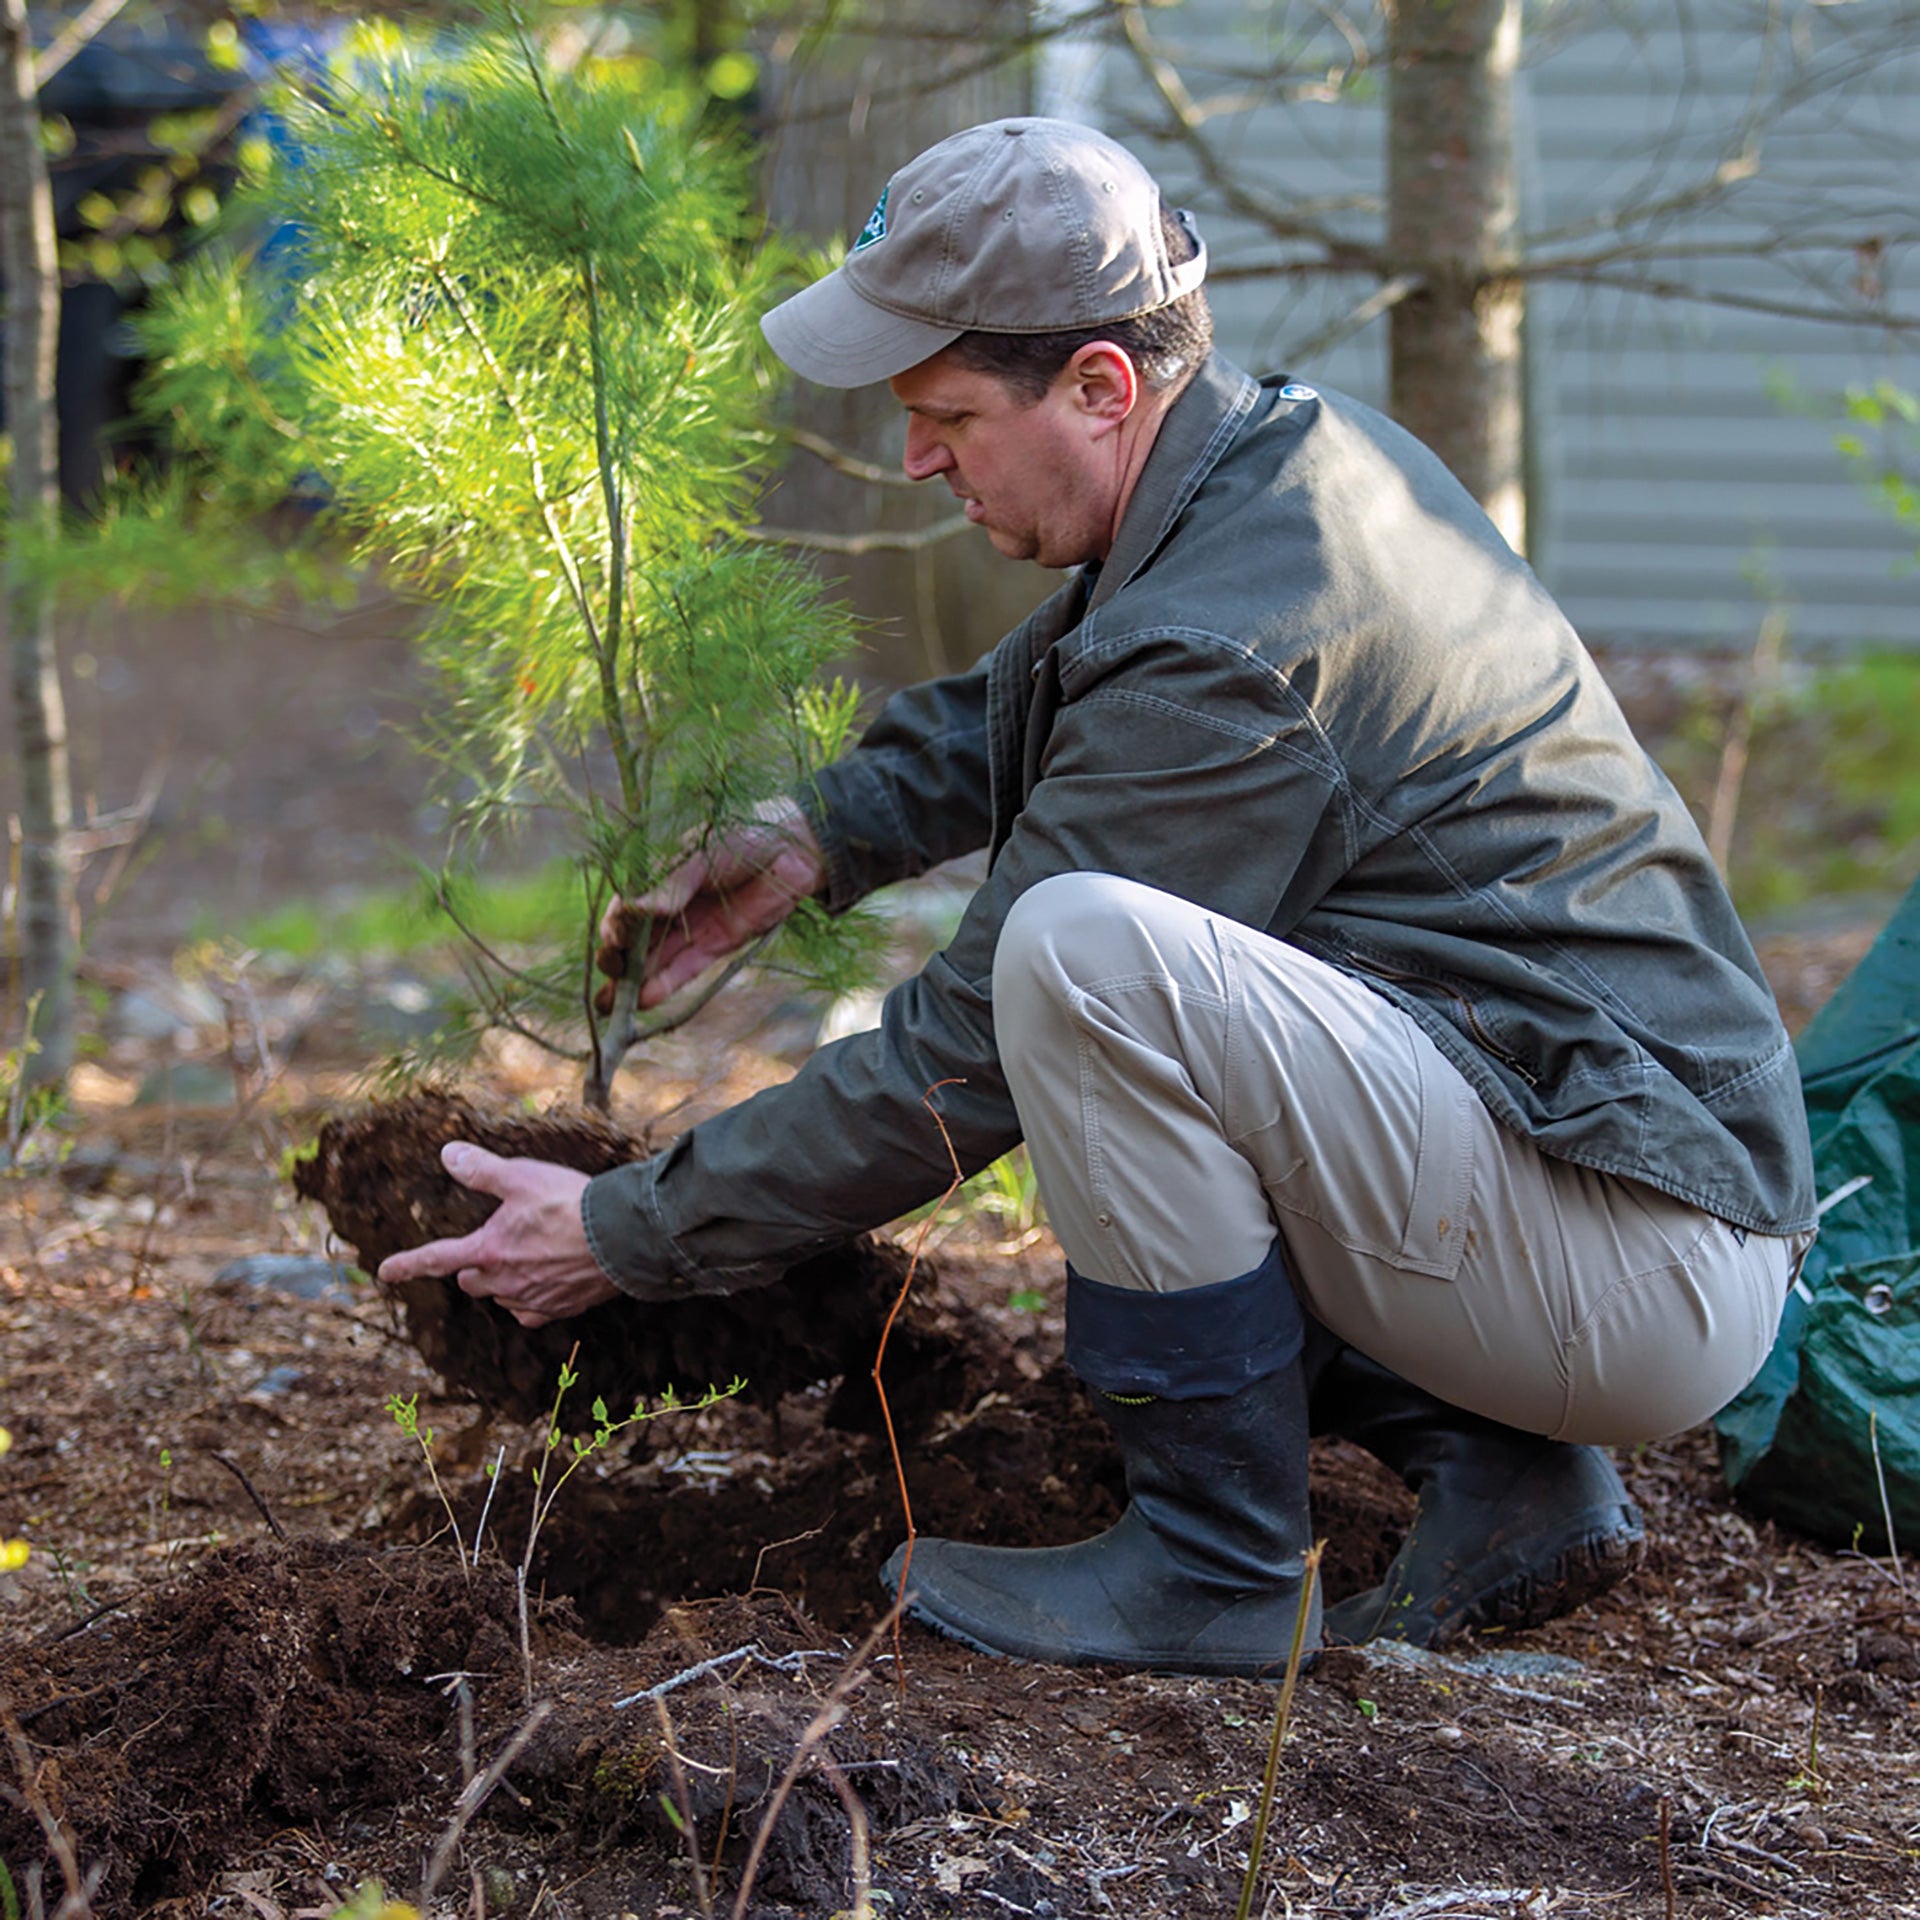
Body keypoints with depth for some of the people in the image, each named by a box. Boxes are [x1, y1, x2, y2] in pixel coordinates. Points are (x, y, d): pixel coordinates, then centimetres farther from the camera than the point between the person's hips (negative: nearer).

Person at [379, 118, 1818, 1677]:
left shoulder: (1224, 658, -23)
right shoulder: (1293, 444, 6)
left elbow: (967, 1061, -16)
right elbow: (1024, 702, 27)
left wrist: (625, 1237, -6)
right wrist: (815, 841, 13)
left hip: (1650, 1274, -10)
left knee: (1087, 951, -26)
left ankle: (1219, 1571, -11)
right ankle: (1509, 1476, 11)